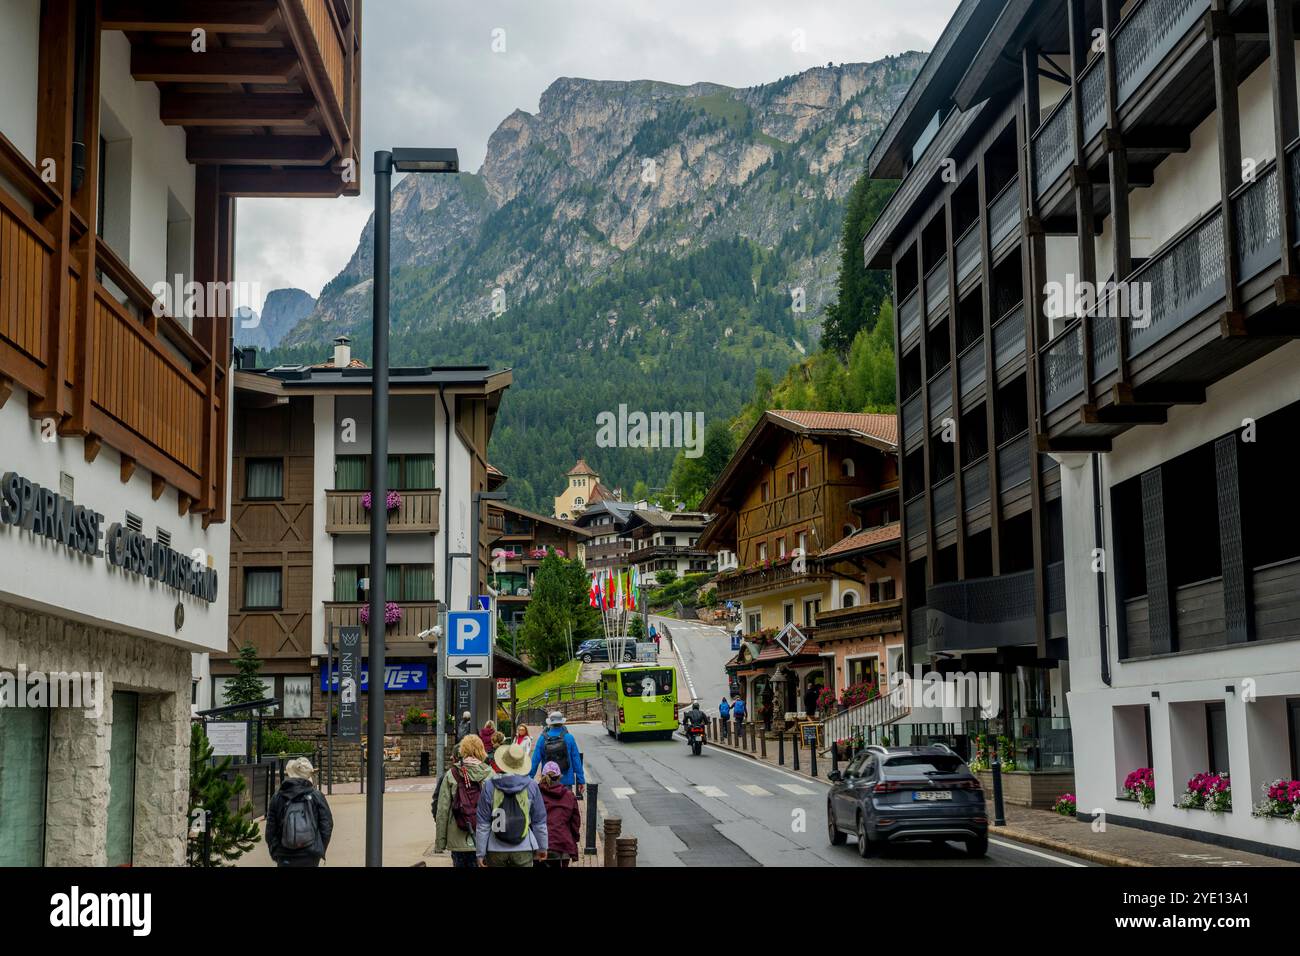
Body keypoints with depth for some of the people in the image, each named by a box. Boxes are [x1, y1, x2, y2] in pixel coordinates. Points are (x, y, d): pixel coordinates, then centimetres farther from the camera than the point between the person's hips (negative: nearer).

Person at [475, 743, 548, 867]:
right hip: (523, 849, 0)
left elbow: (482, 824, -2)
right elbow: (539, 821, 5)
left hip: (496, 849, 0)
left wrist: (480, 852, 3)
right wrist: (542, 847, 17)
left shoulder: (489, 786, -4)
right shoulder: (531, 786, -2)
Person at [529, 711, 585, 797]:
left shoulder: (542, 739, -5)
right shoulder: (569, 738, -6)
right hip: (566, 781, -1)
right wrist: (581, 781, 3)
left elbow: (535, 761, -5)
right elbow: (576, 761, -4)